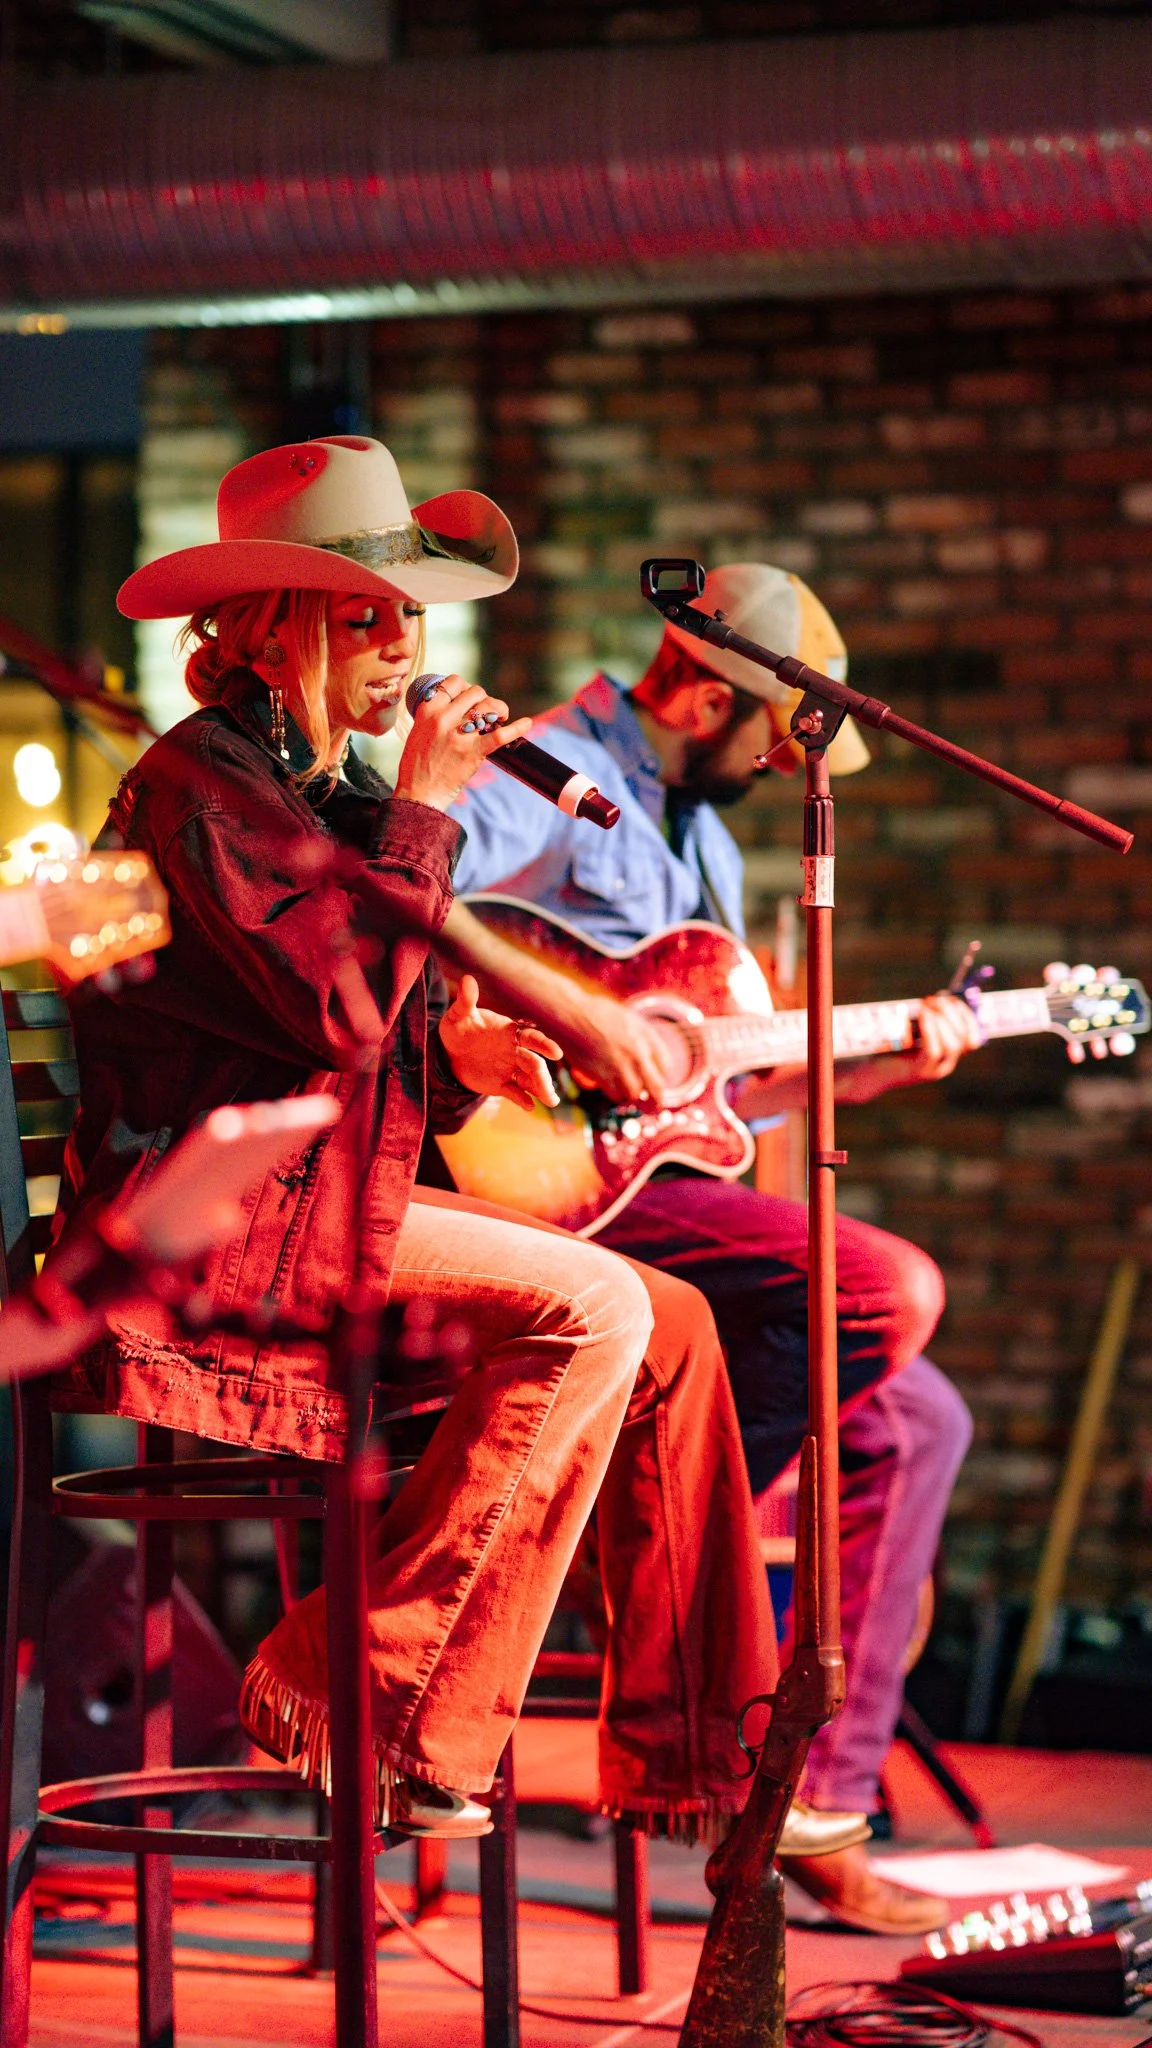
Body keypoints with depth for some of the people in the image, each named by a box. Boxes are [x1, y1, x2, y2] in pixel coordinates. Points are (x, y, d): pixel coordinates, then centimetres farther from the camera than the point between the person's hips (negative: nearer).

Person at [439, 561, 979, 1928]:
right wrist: (560, 1006, -31)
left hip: (665, 1190, 10)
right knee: (890, 1291, -24)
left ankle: (821, 1806, 3)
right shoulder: (549, 776, -7)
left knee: (913, 1420, 3)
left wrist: (885, 1064, 16)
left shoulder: (702, 833, 23)